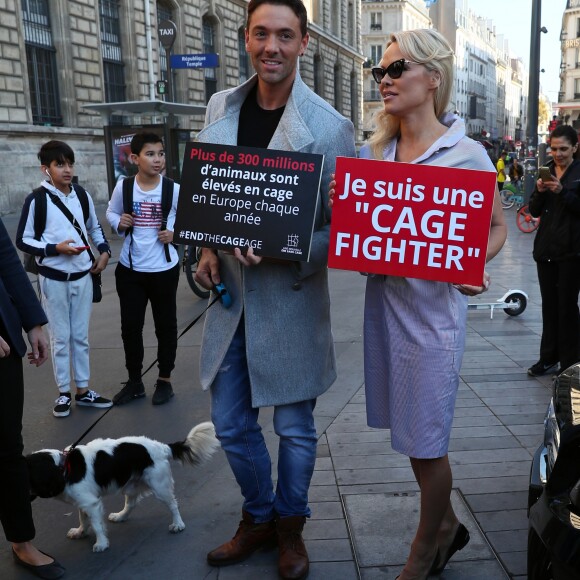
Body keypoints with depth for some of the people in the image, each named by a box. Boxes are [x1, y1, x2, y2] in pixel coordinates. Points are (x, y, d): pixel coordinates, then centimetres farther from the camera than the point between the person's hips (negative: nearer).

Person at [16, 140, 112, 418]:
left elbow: (95, 228, 18)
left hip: (82, 277, 4)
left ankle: (83, 391, 22)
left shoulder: (82, 196, 4)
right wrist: (55, 248, -19)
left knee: (80, 337, 12)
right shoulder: (36, 200, -10)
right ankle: (64, 393, 18)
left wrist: (104, 251, 3)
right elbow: (23, 241, -7)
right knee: (60, 338, 6)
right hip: (53, 279, -4)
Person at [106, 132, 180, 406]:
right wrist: (119, 223, -9)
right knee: (130, 326, 9)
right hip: (129, 269, 2)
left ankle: (165, 380, 25)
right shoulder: (123, 186, -5)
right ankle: (134, 381, 25)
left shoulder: (174, 189, -10)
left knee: (165, 325, 10)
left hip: (164, 269, -2)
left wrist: (175, 233, -13)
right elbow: (111, 212, 11)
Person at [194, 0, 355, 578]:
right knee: (230, 422, 15)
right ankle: (258, 517, 41)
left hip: (292, 298, -4)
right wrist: (208, 248, -2)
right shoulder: (220, 107, 3)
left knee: (294, 427, 12)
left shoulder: (328, 127, -13)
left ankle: (289, 526, 38)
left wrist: (283, 252, -25)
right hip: (230, 293, 5)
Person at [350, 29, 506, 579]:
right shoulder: (374, 151, 7)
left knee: (425, 441, 5)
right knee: (410, 428, 17)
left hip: (433, 305, -5)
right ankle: (446, 524, 42)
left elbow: (497, 226, 0)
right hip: (384, 297, 6)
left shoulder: (466, 153, -8)